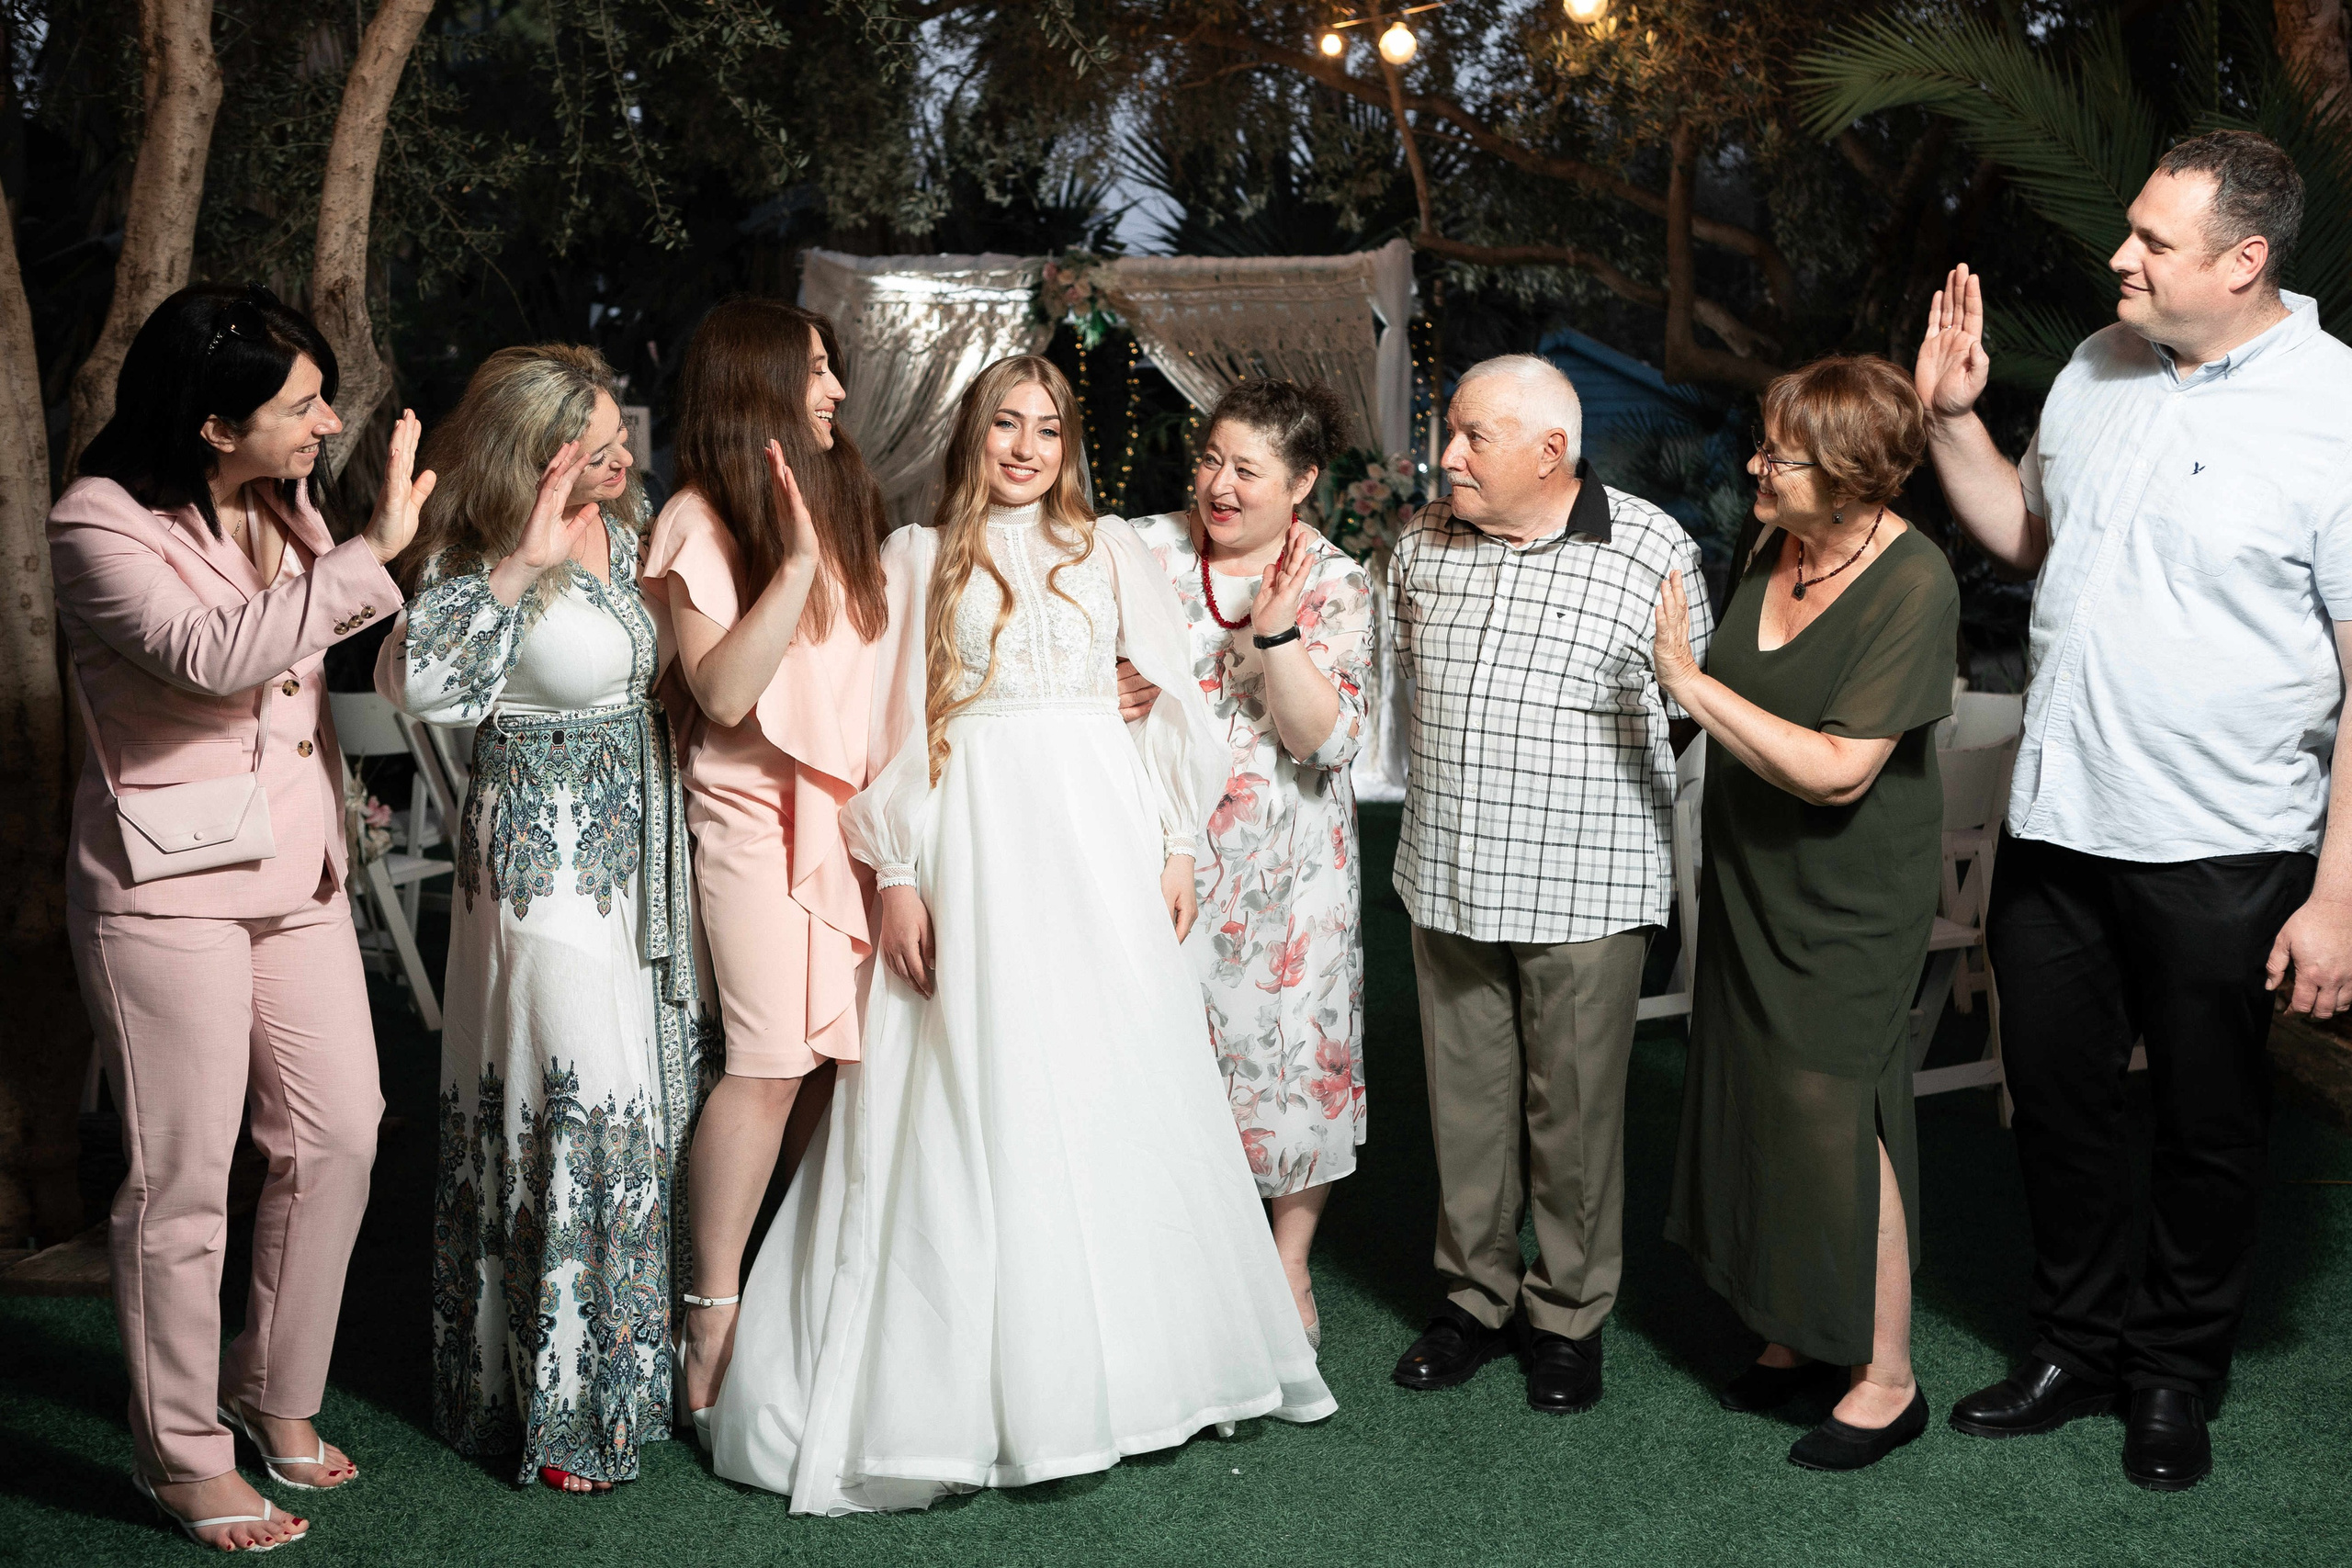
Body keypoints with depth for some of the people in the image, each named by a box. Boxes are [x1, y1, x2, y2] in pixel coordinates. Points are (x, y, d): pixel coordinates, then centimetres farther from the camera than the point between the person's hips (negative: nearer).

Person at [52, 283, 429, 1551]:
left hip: (297, 874, 7)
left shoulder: (286, 507, 7)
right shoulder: (102, 523, -13)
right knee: (183, 1176, 0)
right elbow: (211, 652, -31)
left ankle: (278, 1394, 29)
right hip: (167, 888, -7)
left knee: (336, 1135, 9)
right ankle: (183, 1456, 15)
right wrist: (373, 550, -29)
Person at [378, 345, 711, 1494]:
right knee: (578, 1104, -5)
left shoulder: (625, 527, 7)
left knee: (657, 1088, 13)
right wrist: (522, 561, -34)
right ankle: (559, 1402, 10)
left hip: (639, 850, 8)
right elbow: (418, 680, -34)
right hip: (548, 857, -8)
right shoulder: (483, 561, -16)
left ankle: (636, 1362, 29)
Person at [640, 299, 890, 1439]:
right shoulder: (701, 521, -6)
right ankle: (713, 1319, -2)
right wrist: (796, 560, -21)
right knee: (769, 1059, -11)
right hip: (758, 806, -6)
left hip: (850, 801, 6)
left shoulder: (842, 498, 15)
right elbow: (724, 691, -16)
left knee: (838, 1051, 3)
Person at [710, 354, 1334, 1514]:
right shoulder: (919, 556, 6)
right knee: (983, 1097, -1)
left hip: (1102, 833, 2)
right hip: (976, 840, -2)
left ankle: (1129, 1358, 18)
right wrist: (896, 877, -5)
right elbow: (894, 726, 1)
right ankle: (984, 1380, 7)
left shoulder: (1111, 547, 12)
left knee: (1120, 1088, 5)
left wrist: (1177, 842, 4)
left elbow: (1172, 695, 10)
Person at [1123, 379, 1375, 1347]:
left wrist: (1277, 634, -25)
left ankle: (1289, 1267, 23)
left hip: (1283, 863, -1)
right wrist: (1103, 696, -14)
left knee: (1289, 1048, 5)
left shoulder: (1334, 585, -4)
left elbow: (1326, 738, -13)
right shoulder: (1146, 551, 0)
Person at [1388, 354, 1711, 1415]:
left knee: (1574, 1110, 6)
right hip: (1447, 881, 4)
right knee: (1464, 1100, 12)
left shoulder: (1652, 550, -9)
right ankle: (1476, 1296, 29)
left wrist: (1583, 805, 2)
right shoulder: (1424, 543, 4)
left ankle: (1569, 1315, 23)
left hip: (1585, 890, -4)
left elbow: (1691, 712, 0)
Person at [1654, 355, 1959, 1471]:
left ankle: (1887, 1378, 13)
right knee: (1759, 1101, 14)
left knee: (1836, 1115, -2)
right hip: (1751, 879, 8)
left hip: (1849, 904, -8)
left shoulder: (1912, 585, -22)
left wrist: (1692, 684, -24)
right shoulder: (1776, 546, 0)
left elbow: (1837, 769, -27)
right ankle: (1799, 1330, 31)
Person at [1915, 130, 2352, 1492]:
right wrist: (1954, 418, 3)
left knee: (2209, 1124, 12)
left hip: (2223, 850, -5)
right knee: (2061, 1095, 16)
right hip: (2056, 821, 6)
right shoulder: (2099, 370, 4)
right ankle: (2078, 1345, 35)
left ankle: (2176, 1374, 32)